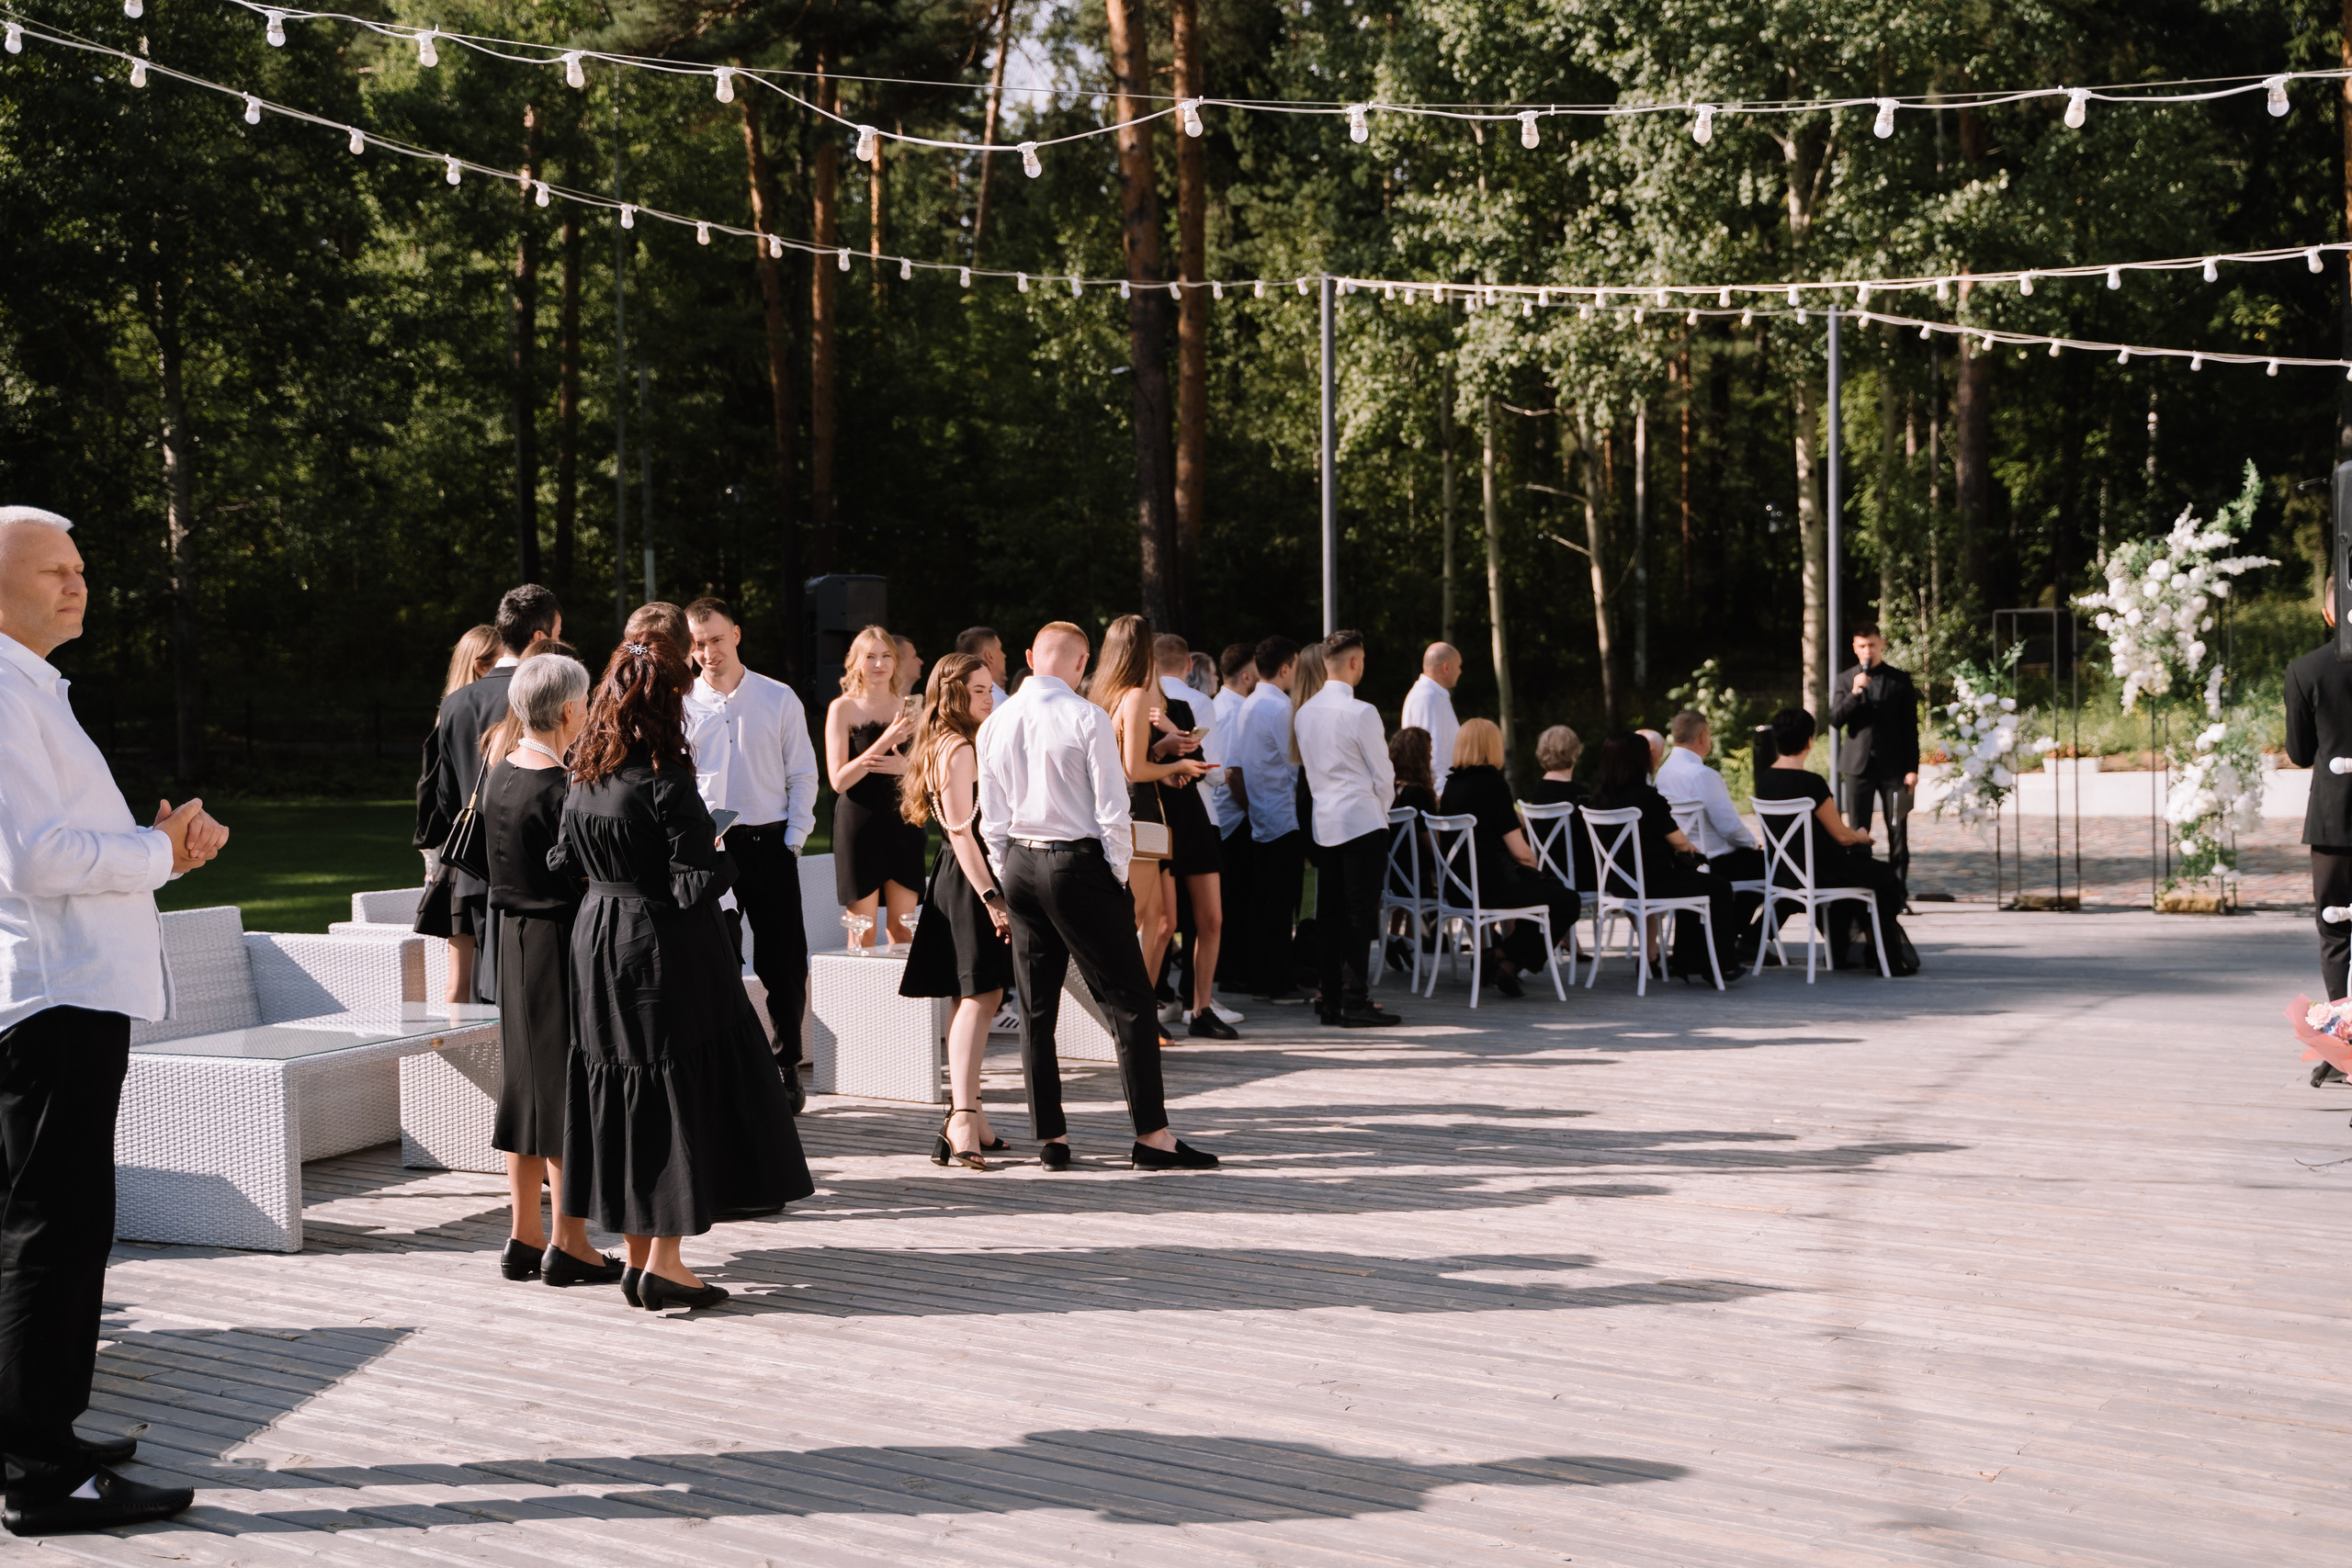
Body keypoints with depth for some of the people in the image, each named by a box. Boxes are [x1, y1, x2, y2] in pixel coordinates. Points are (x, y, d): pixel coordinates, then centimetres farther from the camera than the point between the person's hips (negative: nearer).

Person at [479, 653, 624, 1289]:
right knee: (566, 1086, -1)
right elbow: (586, 878, -18)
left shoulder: (498, 774, 6)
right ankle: (568, 1245, 4)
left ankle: (525, 1237, 21)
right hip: (560, 944, -8)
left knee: (527, 1082, 14)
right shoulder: (560, 789, -20)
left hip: (513, 943, 8)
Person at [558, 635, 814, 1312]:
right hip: (665, 952, -7)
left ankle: (638, 1255, 20)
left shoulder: (584, 775, 2)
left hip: (597, 944, 7)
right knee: (678, 1094, 1)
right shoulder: (665, 780, -20)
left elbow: (564, 861, 9)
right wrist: (724, 857, -1)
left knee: (621, 1092, 13)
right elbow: (695, 883, -20)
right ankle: (663, 1261, 1)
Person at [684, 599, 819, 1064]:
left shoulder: (779, 699, 4)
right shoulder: (681, 705, 4)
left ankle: (786, 1066, 14)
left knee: (783, 963, 1)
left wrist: (794, 839, -4)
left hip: (769, 843, 0)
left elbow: (802, 776, 6)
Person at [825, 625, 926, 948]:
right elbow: (839, 780, -9)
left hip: (903, 823, 3)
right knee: (862, 931, -3)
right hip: (860, 823, -3)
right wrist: (884, 742, -18)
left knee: (903, 928, 3)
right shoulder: (843, 708, -1)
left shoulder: (910, 708, 10)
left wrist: (905, 766, -9)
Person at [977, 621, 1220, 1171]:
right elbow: (1112, 810, -12)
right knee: (1129, 1000, -1)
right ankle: (1151, 1135, -2)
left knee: (1035, 1007, 10)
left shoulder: (994, 724, 4)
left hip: (1018, 864, 6)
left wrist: (1008, 881, 16)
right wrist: (1118, 877, -2)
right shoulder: (1086, 718, -11)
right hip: (1078, 864, -6)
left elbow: (991, 819, 8)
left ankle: (1050, 1137, 13)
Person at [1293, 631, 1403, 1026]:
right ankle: (1354, 1002, -7)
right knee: (1360, 911, -5)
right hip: (1361, 819, -7)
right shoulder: (1360, 712, -12)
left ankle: (1331, 1001, 11)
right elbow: (1383, 774, -7)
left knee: (1329, 912, 8)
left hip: (1323, 821, 7)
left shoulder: (1305, 712, 9)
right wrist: (1383, 807, 11)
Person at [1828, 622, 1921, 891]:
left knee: (1898, 832, -2)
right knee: (1857, 832, -1)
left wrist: (1912, 768, -1)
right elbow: (1835, 719, 0)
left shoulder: (1899, 681, 5)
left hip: (1893, 767, -1)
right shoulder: (1846, 680, 9)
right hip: (1859, 764, 1)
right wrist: (1854, 693, -15)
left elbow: (1910, 728, 4)